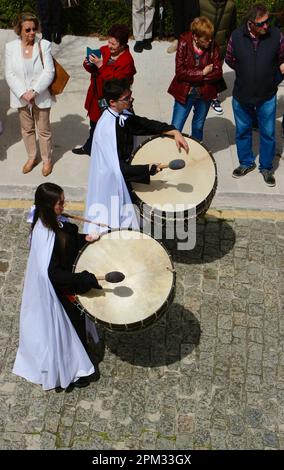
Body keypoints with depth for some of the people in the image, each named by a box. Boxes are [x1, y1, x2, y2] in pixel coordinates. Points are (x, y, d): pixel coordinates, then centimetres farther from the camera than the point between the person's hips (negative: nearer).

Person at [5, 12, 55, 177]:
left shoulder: (44, 45, -10)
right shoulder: (11, 47, -5)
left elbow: (49, 72, -13)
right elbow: (10, 75, -5)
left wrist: (34, 92, -21)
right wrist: (23, 93, -17)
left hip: (41, 96, -2)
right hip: (21, 97, 2)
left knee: (44, 130, 9)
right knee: (27, 129, 17)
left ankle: (47, 160, 28)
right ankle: (32, 157, 37)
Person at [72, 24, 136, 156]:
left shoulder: (127, 61, -22)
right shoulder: (104, 50, -1)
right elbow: (93, 69, 9)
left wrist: (100, 66, -32)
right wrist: (89, 64, -14)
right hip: (96, 96, 8)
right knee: (94, 123, 27)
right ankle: (89, 148, 50)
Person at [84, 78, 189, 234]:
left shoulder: (122, 115, -6)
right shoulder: (108, 128, -31)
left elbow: (144, 124, 5)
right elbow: (118, 168, -33)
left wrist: (174, 132, -8)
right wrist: (149, 169, -25)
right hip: (111, 182, -8)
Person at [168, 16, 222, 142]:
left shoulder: (213, 47, -9)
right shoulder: (184, 44, -14)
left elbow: (218, 72, -11)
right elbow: (180, 72, -18)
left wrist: (192, 77, -18)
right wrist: (202, 73, -17)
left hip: (205, 94, 2)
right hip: (184, 93, -2)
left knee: (198, 128, 21)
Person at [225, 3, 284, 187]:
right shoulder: (237, 36, -13)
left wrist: (268, 74, 2)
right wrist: (245, 72, 4)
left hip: (267, 97, -1)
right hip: (242, 95, 1)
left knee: (268, 133, 10)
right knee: (243, 131, 17)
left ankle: (266, 167, 29)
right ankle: (246, 163, 38)